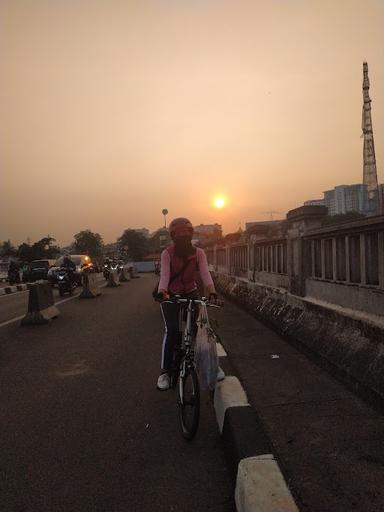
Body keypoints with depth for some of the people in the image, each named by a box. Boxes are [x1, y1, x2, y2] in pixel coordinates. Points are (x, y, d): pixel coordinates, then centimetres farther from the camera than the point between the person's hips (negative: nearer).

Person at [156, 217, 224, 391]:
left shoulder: (198, 253, -13)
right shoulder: (167, 254, -17)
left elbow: (205, 274, -27)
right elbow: (164, 275, -30)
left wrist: (212, 292, -45)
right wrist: (162, 292, -50)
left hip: (191, 293, 2)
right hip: (170, 295, -2)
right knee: (172, 331, -17)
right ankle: (165, 371, -2)